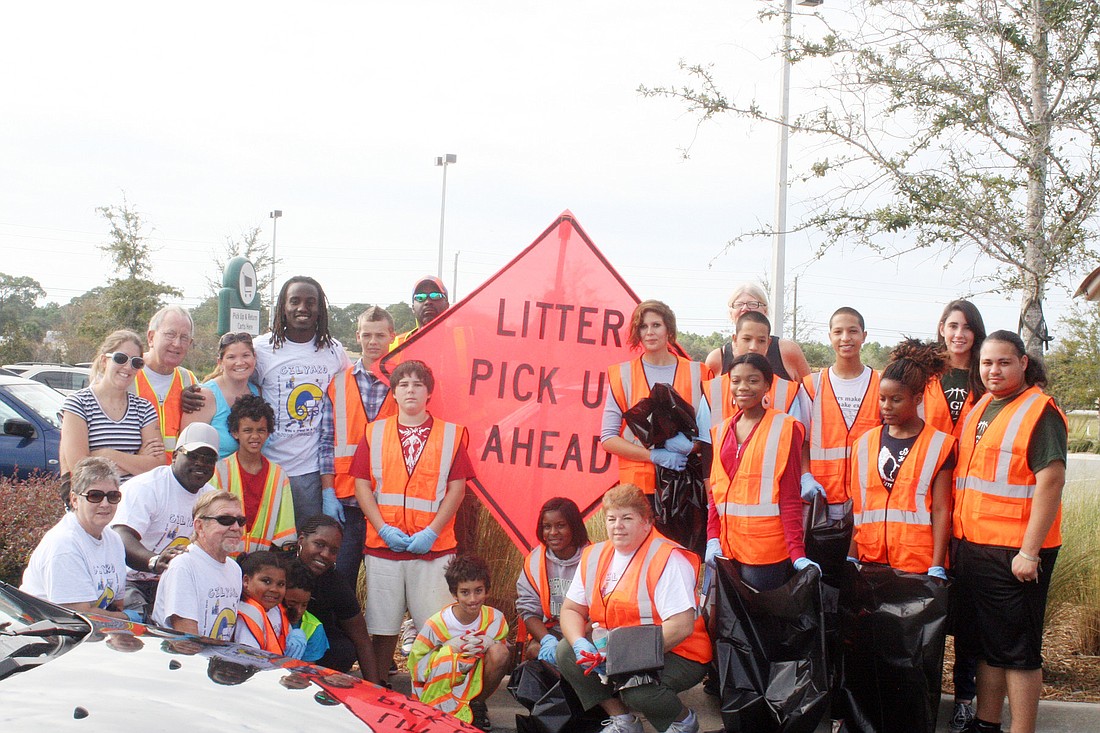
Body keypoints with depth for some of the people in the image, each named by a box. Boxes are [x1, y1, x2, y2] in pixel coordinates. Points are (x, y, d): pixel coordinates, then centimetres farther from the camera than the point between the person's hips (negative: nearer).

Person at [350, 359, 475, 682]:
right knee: (383, 625, 3)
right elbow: (362, 485, 5)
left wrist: (431, 532, -9)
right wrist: (384, 529, -7)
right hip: (382, 545, 1)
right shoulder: (375, 432, 10)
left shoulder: (451, 434, 6)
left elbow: (456, 488, 2)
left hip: (433, 547, -1)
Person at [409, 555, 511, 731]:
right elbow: (415, 665, -13)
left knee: (499, 651, -24)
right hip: (441, 686, -3)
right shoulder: (437, 624, -17)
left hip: (476, 682, 3)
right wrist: (450, 647, -27)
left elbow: (502, 657, -1)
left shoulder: (495, 619, -10)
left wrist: (490, 643, -25)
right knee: (446, 655, -35)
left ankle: (476, 704, 0)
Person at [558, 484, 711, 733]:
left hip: (676, 655, -7)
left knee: (635, 688, -33)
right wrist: (580, 644, -13)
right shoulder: (594, 556, 5)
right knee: (566, 652, -9)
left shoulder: (668, 559, -17)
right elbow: (571, 610, 9)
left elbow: (682, 626, -25)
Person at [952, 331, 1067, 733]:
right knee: (985, 641, 16)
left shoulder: (1040, 412, -10)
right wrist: (958, 538, 14)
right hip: (971, 545, 8)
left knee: (1018, 650, -1)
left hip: (1015, 551, -8)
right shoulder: (977, 409, 14)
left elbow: (1051, 482, -18)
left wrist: (1029, 552, -21)